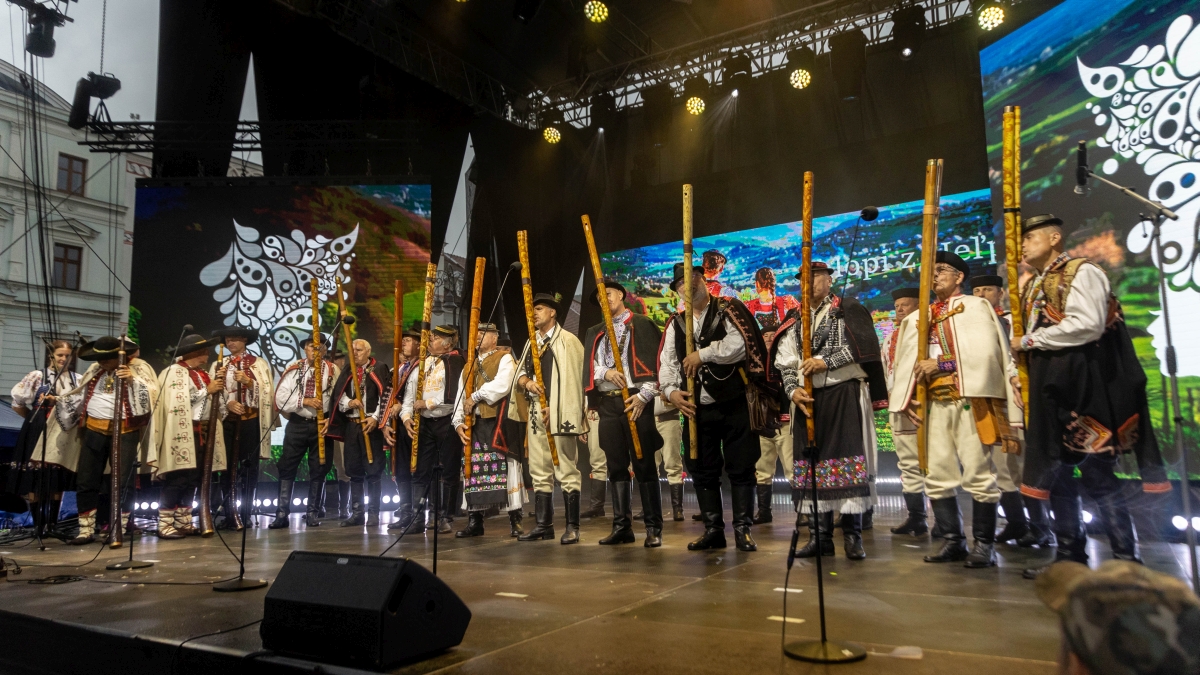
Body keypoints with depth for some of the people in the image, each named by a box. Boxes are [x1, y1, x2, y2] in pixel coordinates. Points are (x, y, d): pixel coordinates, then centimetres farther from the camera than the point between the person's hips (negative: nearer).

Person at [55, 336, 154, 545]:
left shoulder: (135, 370, 0)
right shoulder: (94, 373, 14)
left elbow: (149, 393, -15)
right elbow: (79, 396, 22)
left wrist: (133, 380, -29)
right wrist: (56, 399, 8)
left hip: (125, 432, -5)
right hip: (94, 430, 5)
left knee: (121, 483, -1)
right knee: (86, 481, 5)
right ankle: (86, 530, 16)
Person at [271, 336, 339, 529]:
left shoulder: (332, 370, 1)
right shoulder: (293, 370, 2)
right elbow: (280, 397, -5)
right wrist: (305, 400, -16)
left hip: (322, 426, 0)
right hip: (297, 425, 0)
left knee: (319, 469, 6)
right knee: (287, 468, 0)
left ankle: (313, 513, 16)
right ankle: (282, 513, 6)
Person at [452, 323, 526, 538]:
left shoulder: (505, 359, 2)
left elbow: (501, 385, -17)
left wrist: (475, 397, -10)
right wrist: (458, 422, 0)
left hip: (498, 423, -6)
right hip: (474, 425, 6)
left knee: (505, 469, -7)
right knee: (474, 471, 6)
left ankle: (515, 520, -1)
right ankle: (474, 521, 13)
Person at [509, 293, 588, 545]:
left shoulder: (568, 341, -4)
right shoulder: (531, 342, 19)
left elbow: (571, 381, -11)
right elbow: (521, 371, 14)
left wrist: (554, 408, -16)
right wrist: (527, 382, -9)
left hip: (558, 415, -7)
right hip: (535, 414, 8)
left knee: (566, 471, -6)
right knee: (539, 471, 10)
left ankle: (572, 526, 0)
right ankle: (544, 524, 18)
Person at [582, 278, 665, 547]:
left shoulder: (643, 325, 5)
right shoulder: (594, 333, 19)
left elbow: (656, 360, -4)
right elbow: (589, 366, 10)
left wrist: (644, 395, -13)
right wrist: (605, 372, -11)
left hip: (636, 400, -4)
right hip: (607, 404, 5)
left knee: (644, 464, -4)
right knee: (616, 466, 6)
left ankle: (653, 528, 1)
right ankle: (622, 525, 11)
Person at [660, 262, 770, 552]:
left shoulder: (729, 310, -1)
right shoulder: (675, 324, 12)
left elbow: (739, 343, -18)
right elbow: (666, 363, 5)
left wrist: (703, 354, -16)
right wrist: (672, 391, -12)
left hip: (734, 405, -4)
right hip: (697, 409, 5)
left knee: (740, 468, 1)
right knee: (702, 470, 8)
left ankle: (743, 529, 11)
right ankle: (713, 529, 19)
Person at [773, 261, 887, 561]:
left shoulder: (849, 311, 4)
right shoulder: (794, 322, 16)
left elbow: (862, 346, -11)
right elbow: (785, 363, 11)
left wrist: (826, 361, -17)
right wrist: (792, 390, -6)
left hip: (845, 394, -4)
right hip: (808, 398, 4)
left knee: (848, 463, -8)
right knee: (813, 463, 3)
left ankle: (852, 534, 1)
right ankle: (820, 535, 10)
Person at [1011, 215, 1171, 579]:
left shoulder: (1082, 271, -6)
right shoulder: (1031, 286, 18)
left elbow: (1087, 325, -20)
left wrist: (1030, 340, -12)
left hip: (1083, 388, -8)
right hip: (1049, 391, 8)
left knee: (1097, 474, -5)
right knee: (1057, 474, 9)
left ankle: (1127, 560, 5)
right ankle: (1070, 557, 16)